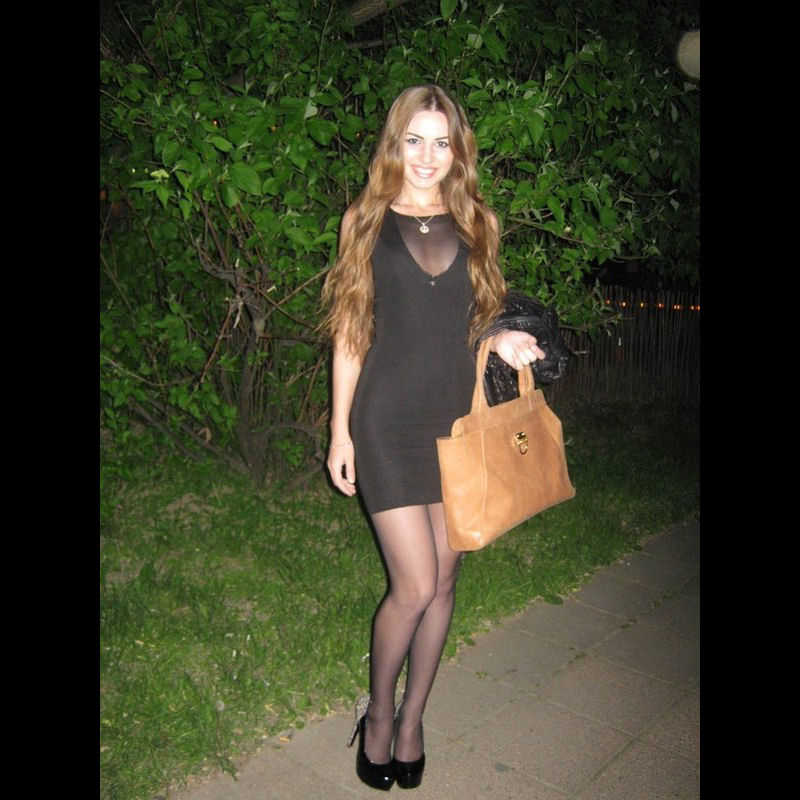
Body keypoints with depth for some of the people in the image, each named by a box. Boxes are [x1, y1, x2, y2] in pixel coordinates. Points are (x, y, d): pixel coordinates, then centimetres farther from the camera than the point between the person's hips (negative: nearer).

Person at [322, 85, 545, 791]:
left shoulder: (473, 225, 11)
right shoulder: (368, 222, 4)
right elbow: (350, 333, 3)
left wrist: (504, 343, -3)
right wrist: (340, 430, 0)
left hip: (456, 418, 3)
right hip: (388, 421, -3)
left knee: (444, 579, 8)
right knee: (416, 586, -7)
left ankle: (412, 719, 29)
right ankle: (378, 714, 21)